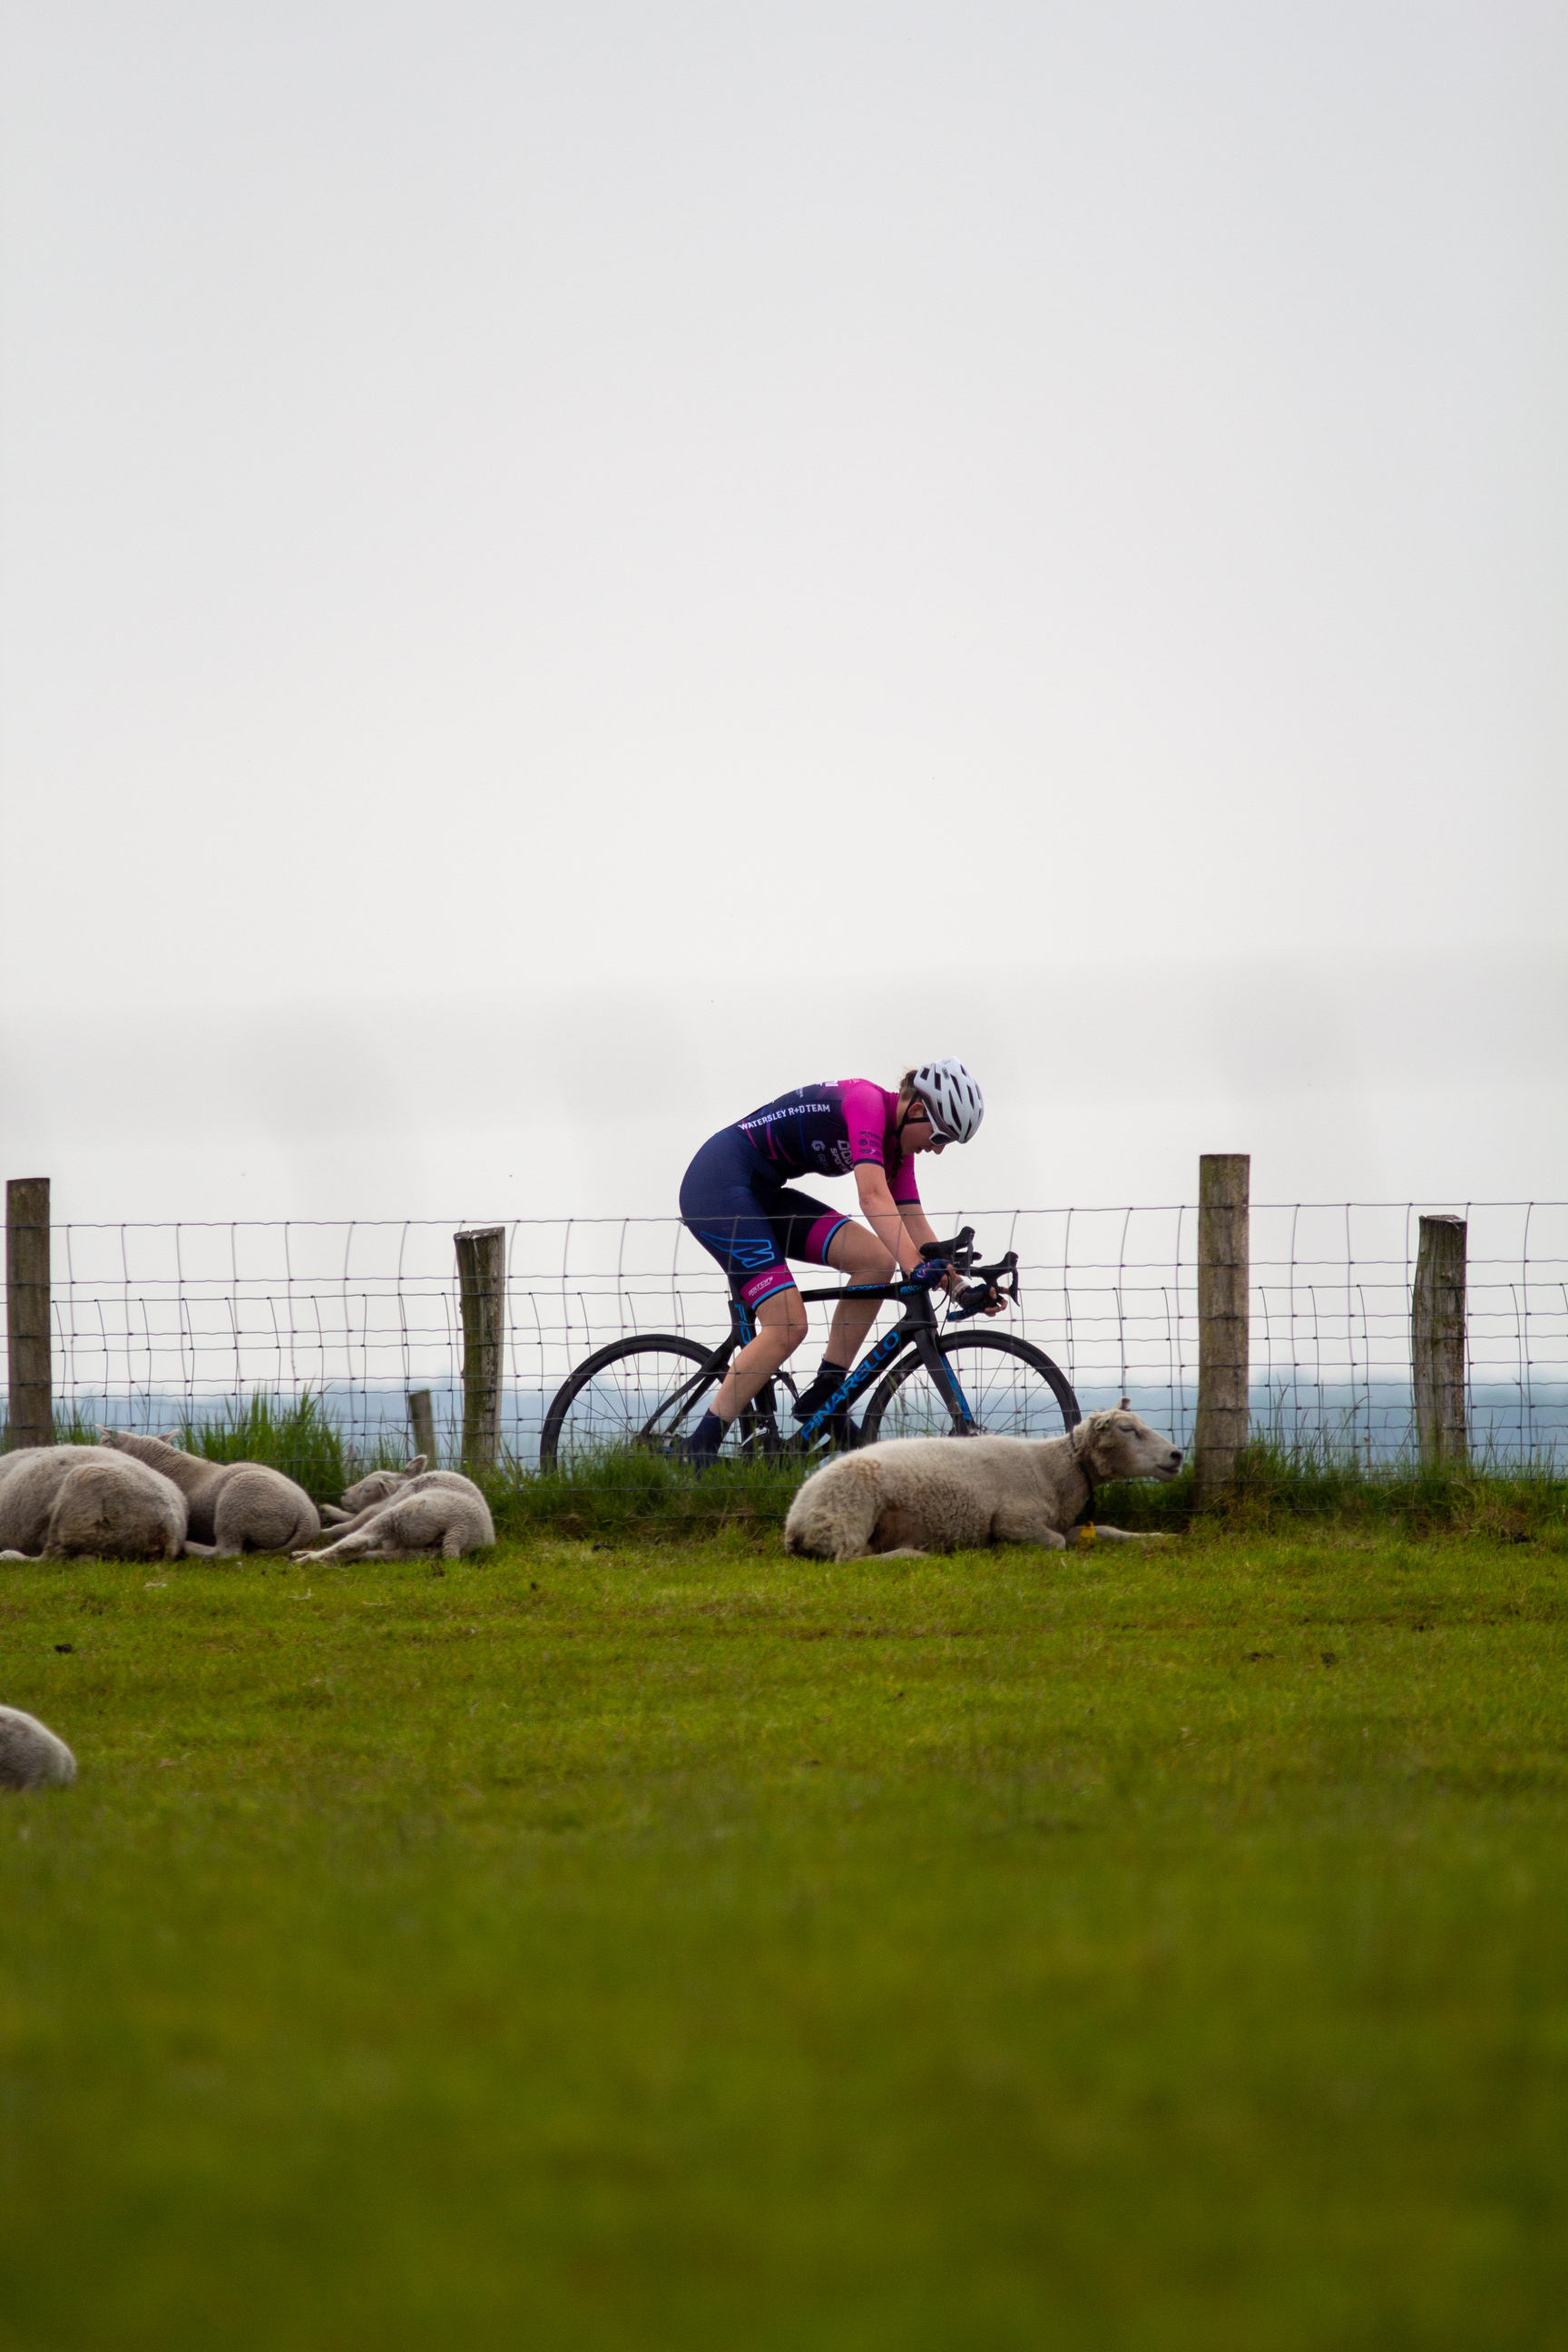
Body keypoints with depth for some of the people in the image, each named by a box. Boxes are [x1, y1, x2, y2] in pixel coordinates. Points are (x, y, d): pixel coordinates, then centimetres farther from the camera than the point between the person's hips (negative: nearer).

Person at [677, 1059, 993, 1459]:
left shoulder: (896, 1138, 9)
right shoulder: (866, 1101, -19)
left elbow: (913, 1222, 9)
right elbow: (873, 1197, -32)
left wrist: (960, 1286, -2)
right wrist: (914, 1266, -42)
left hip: (762, 1194, 9)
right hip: (718, 1183, -9)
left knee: (876, 1261, -6)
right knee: (788, 1327, -19)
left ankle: (822, 1399, -2)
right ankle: (697, 1452, -15)